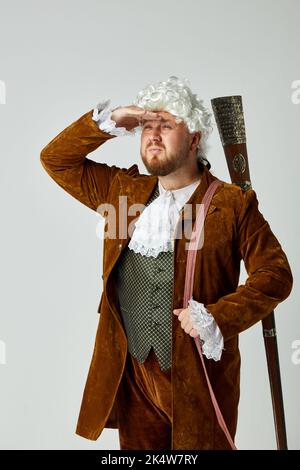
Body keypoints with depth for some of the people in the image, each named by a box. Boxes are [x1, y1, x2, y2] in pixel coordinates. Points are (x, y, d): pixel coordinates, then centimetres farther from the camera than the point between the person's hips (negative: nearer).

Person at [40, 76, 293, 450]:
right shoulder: (123, 190, 8)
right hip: (131, 374, 4)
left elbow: (275, 275, -6)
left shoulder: (234, 203, -5)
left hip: (198, 375, -3)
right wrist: (107, 122, -2)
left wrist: (217, 318, -18)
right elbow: (55, 159, 11)